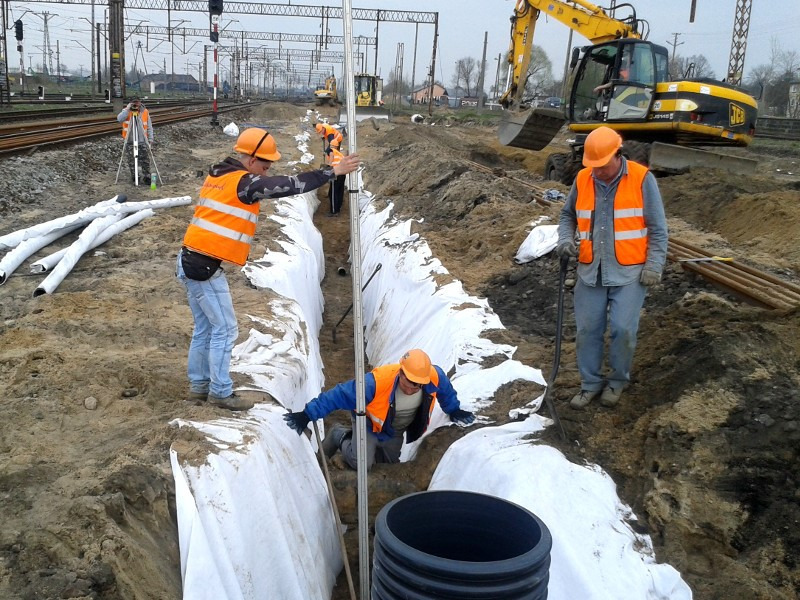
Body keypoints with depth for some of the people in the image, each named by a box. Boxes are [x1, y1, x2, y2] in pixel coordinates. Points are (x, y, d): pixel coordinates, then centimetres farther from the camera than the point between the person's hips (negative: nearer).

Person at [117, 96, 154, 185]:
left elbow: (149, 127, 6)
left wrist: (150, 139, 0)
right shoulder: (126, 111, -2)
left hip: (143, 141, 1)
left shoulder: (145, 112, 2)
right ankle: (133, 177, 15)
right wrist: (128, 109, -24)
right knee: (132, 160, 5)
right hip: (130, 141, 0)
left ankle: (146, 176, 6)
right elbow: (119, 119, -22)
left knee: (145, 160, -2)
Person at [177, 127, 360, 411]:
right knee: (224, 329, -1)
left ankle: (199, 386, 25)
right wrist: (332, 171, -13)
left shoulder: (218, 176, 13)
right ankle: (220, 391, 6)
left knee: (205, 328, 17)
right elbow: (289, 185, -16)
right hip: (205, 267, -10)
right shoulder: (243, 182, -14)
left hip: (191, 262, 10)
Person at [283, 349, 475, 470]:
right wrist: (307, 415, -40)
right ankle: (340, 437, 12)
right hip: (370, 423, -5)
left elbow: (445, 391, -5)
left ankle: (352, 438, 41)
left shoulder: (434, 377, -32)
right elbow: (339, 395, -40)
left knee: (390, 463, 19)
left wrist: (454, 411, 8)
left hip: (395, 430, 5)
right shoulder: (377, 382, -45)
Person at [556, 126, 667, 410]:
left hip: (629, 273, -3)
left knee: (623, 329, -7)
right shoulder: (582, 179, 2)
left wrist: (653, 266, -8)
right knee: (587, 329, 6)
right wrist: (565, 239, 0)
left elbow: (657, 228, -4)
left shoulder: (641, 179, -8)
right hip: (591, 272, 4)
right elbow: (568, 214, 19)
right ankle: (590, 383, 23)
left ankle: (617, 381, 18)